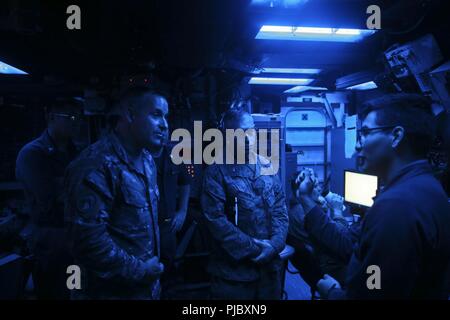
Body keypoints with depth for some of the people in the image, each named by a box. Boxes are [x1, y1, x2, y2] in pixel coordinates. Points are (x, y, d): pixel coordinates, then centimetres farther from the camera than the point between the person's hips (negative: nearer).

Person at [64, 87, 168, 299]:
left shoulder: (146, 159, 5)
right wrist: (137, 270, -18)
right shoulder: (97, 165, -24)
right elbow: (88, 239, -28)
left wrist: (153, 263, 10)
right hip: (111, 291, -8)